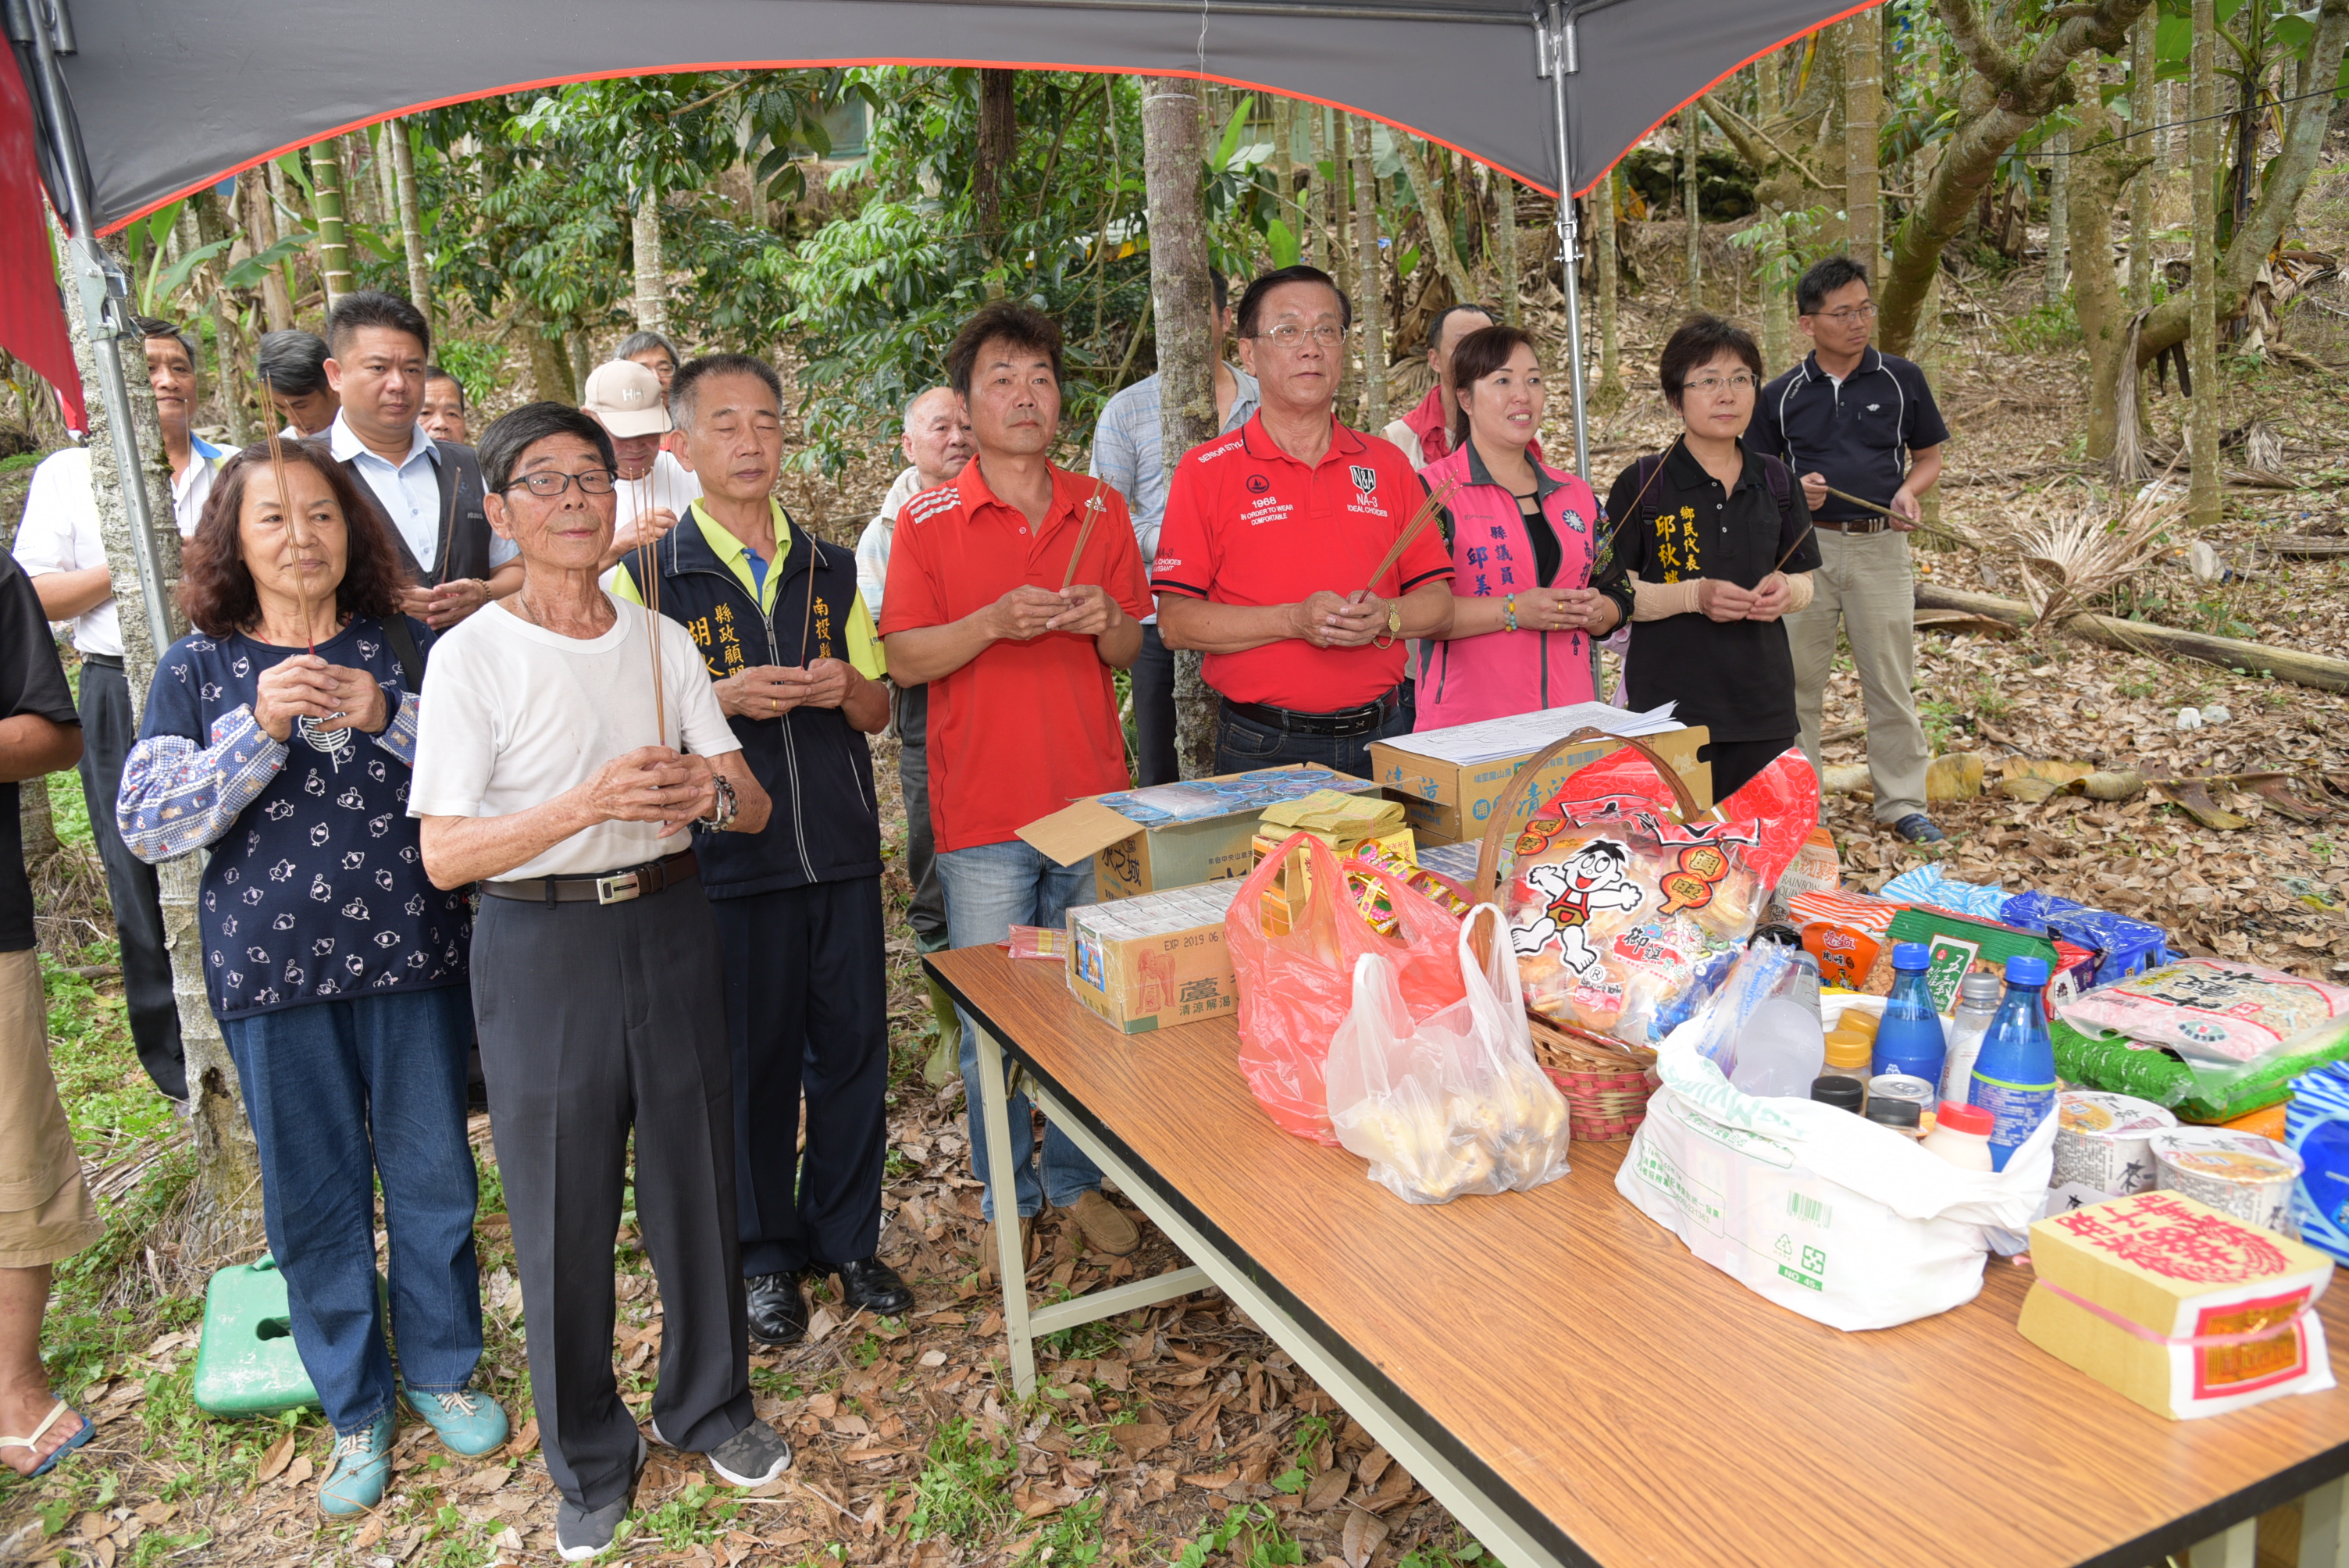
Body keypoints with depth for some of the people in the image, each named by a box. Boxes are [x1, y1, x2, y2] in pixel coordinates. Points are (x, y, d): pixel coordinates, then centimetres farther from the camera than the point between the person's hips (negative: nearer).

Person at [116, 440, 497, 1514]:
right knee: (313, 1196, 10)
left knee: (432, 1173, 10)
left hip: (413, 953, 0)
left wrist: (389, 719, -19)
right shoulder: (198, 669, 2)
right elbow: (147, 827, -6)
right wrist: (262, 725, -18)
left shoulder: (408, 649, 3)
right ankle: (354, 1406, 29)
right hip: (273, 973, 0)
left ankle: (441, 1368, 32)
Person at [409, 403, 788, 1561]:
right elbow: (444, 855, -12)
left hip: (668, 929, 3)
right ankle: (589, 1459, 28)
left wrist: (708, 792, -20)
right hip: (541, 947, -3)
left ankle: (708, 1403, 35)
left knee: (696, 1180, 11)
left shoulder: (661, 640, 5)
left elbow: (754, 807, 3)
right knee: (563, 1211, 7)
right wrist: (588, 802, -25)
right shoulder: (472, 655, -7)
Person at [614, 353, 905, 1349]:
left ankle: (847, 1238, 27)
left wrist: (845, 686, -10)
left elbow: (878, 711, 13)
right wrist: (724, 699, -18)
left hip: (841, 848, 3)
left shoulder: (830, 570, 10)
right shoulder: (648, 573, -1)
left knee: (855, 1048, 8)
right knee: (751, 1058, 7)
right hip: (727, 855, -3)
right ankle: (764, 1253, 26)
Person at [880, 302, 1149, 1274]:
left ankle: (1077, 1180, 29)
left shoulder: (1102, 511, 8)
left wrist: (1106, 624, -10)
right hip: (983, 812, -3)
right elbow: (902, 657, -4)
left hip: (1093, 798, 3)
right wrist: (994, 622, -20)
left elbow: (1132, 651, 13)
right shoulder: (928, 521, -1)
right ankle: (1006, 1196, 23)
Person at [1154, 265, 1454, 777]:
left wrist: (1384, 617, -13)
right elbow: (1174, 620, -9)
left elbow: (1438, 602, 8)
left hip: (1380, 740, 3)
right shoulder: (1206, 470, -2)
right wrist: (1293, 620, -19)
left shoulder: (1387, 464, 9)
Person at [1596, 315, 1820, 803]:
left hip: (1763, 702, 4)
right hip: (1670, 703, -4)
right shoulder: (1642, 485, -3)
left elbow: (1804, 580, 17)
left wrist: (1785, 590, -6)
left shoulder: (1775, 481, 10)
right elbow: (1612, 593, -6)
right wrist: (1694, 596, -19)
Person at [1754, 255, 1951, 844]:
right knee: (1796, 679, 6)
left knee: (1891, 682, 5)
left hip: (1881, 547, 0)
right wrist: (1795, 491, -13)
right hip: (1806, 546, 0)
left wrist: (1909, 491, -9)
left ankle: (1902, 802, 18)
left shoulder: (1901, 379, 3)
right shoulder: (1782, 395, 3)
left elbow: (1929, 456, 12)